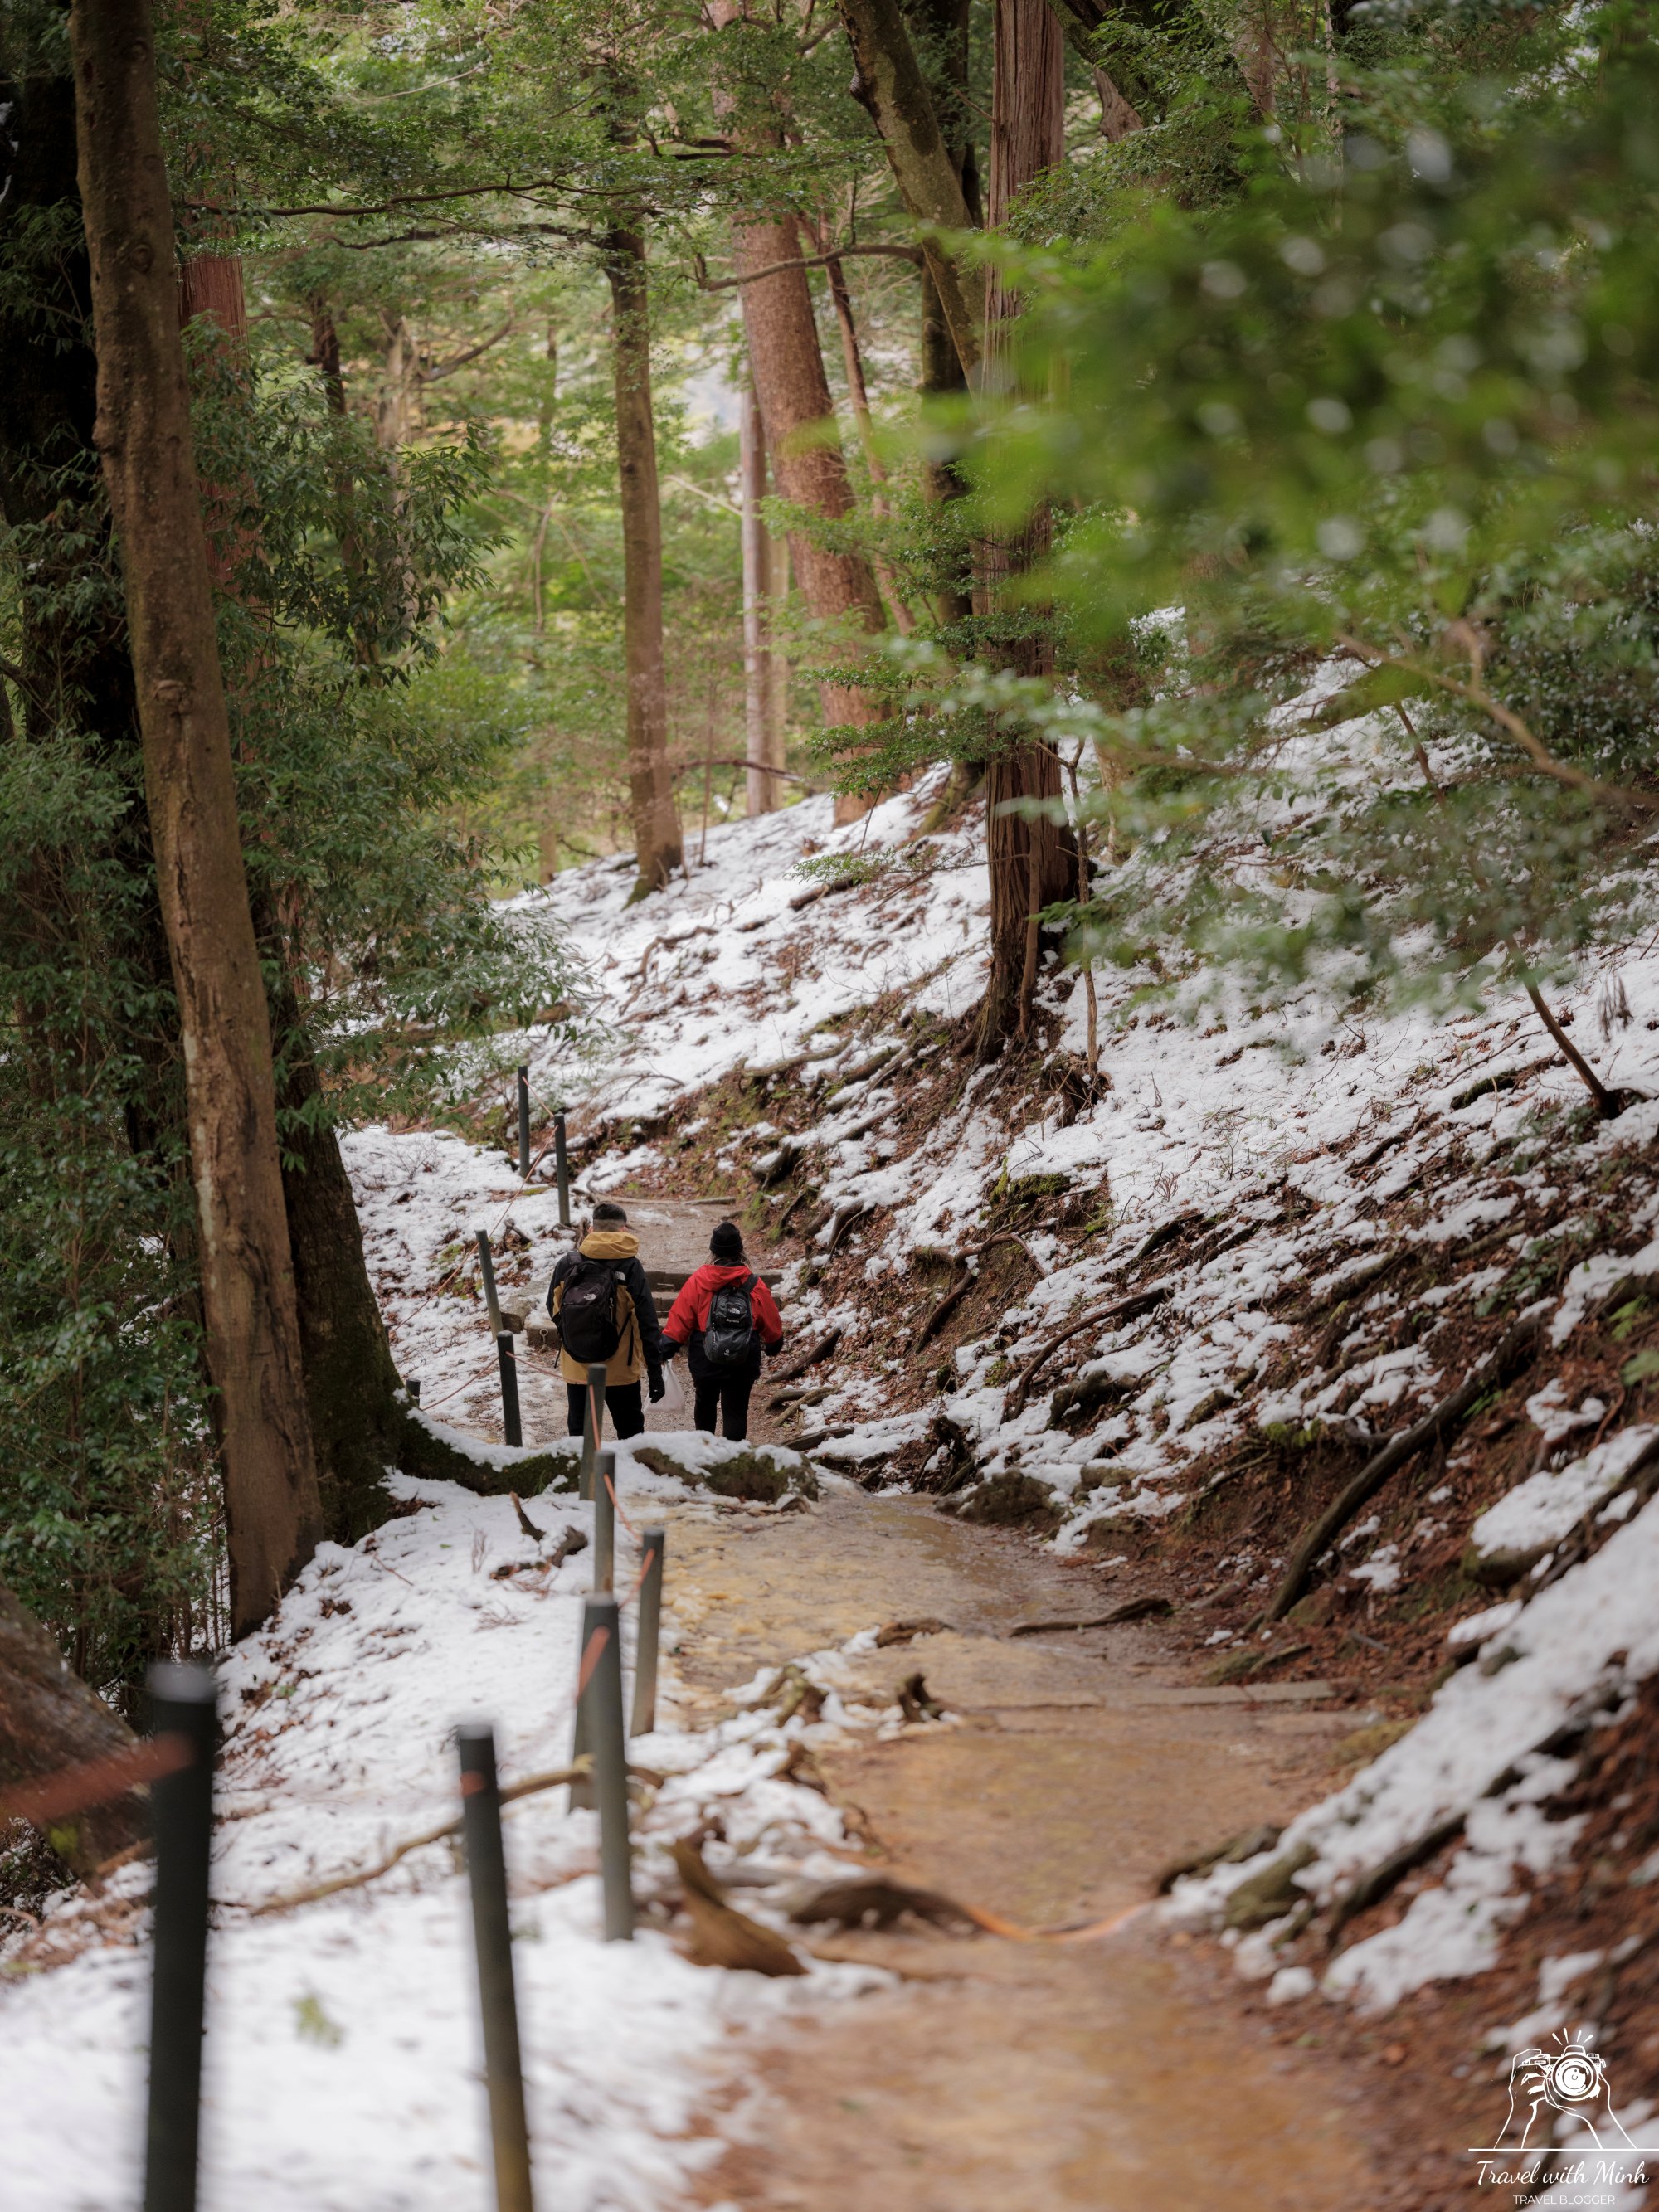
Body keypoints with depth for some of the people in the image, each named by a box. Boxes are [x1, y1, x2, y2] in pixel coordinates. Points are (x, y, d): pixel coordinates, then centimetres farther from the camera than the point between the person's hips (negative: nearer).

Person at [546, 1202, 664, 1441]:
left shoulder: (567, 1264, -6)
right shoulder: (630, 1267, -13)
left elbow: (553, 1309, 7)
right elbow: (647, 1323, -13)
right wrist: (655, 1372, -7)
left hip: (577, 1369, 2)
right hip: (620, 1370, -2)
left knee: (580, 1431, 13)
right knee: (630, 1430, 14)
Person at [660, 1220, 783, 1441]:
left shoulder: (698, 1282, -9)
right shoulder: (754, 1285, -4)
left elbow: (680, 1316, -7)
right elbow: (771, 1323, 8)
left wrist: (668, 1346, 2)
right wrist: (774, 1343, 27)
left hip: (704, 1360, 0)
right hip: (743, 1364, 0)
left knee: (705, 1402, 23)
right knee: (736, 1411, 4)